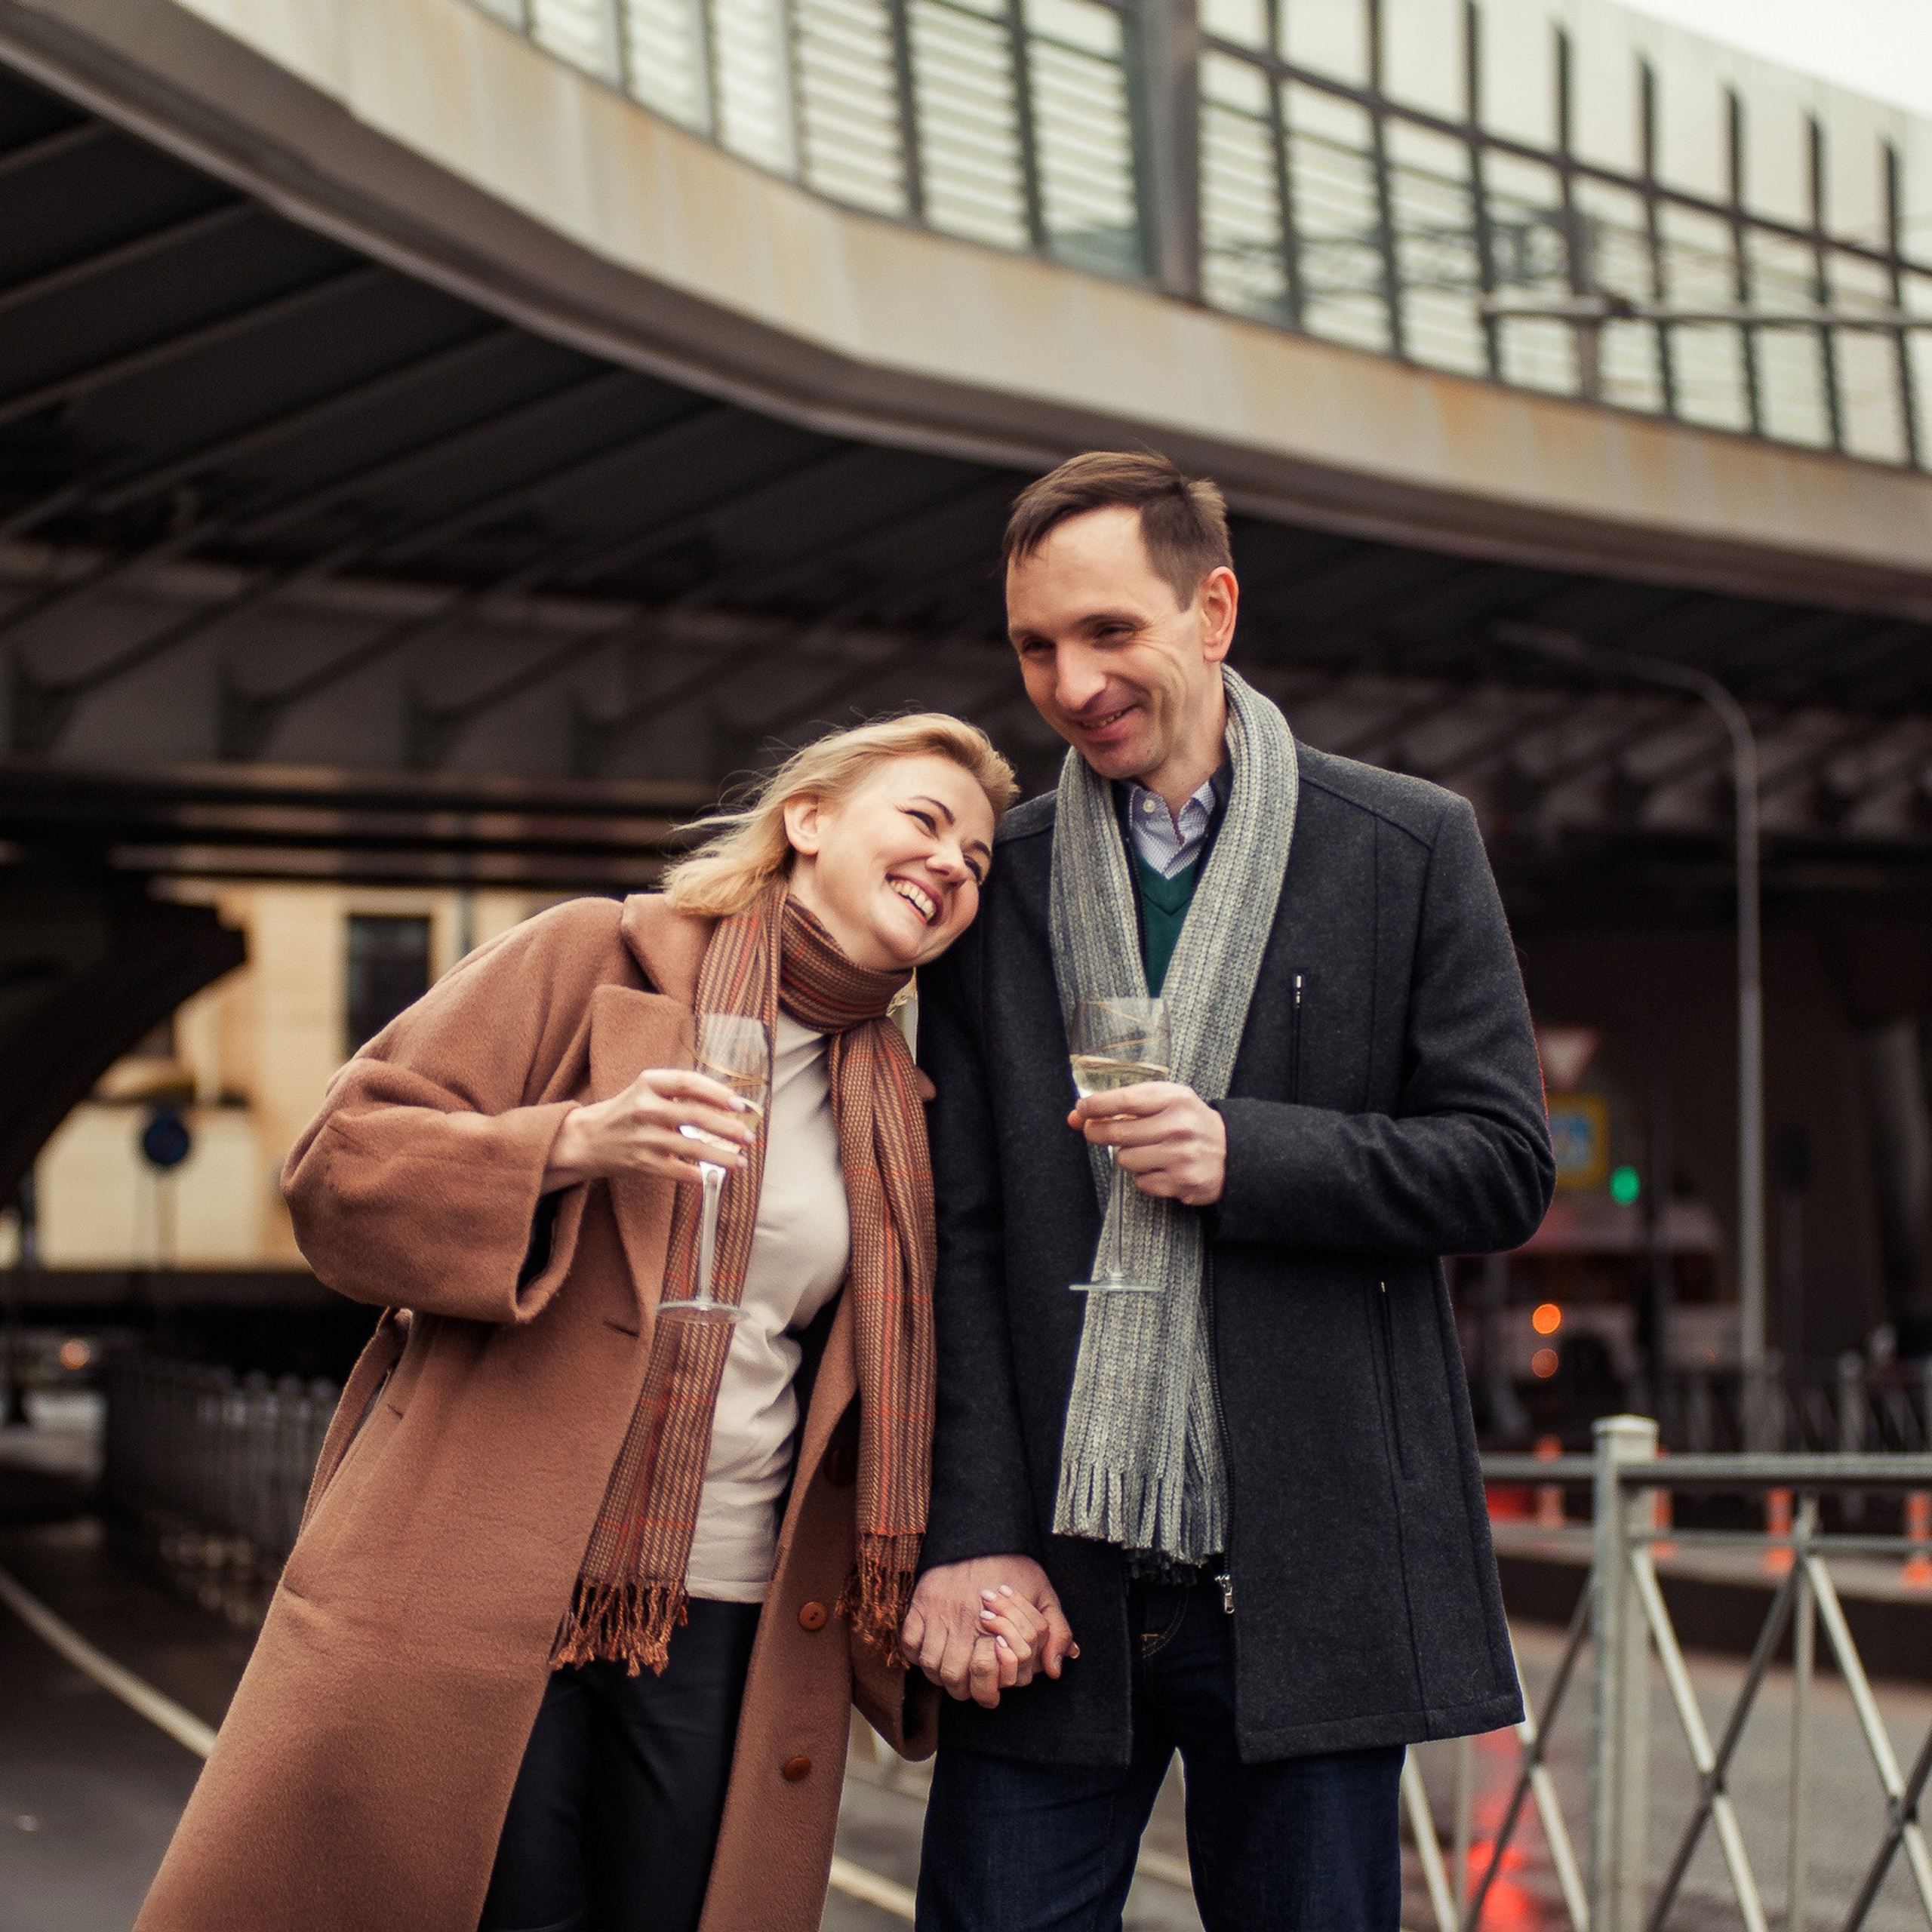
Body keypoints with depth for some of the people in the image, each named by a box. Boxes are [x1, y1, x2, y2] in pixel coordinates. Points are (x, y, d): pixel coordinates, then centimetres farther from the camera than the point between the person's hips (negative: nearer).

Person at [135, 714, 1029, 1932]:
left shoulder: (897, 1112, 16)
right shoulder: (598, 958, 2)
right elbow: (340, 1166, -2)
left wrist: (931, 1586, 2)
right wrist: (570, 1144, -17)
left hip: (726, 1636, 4)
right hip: (485, 1595, -4)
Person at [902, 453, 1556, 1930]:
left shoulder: (1409, 849, 4)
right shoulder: (992, 883, 7)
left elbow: (1506, 1169, 1)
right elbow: (959, 1241, 4)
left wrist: (1243, 1154, -14)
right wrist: (972, 1535, -5)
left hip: (1310, 1573, -1)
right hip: (1055, 1575, 1)